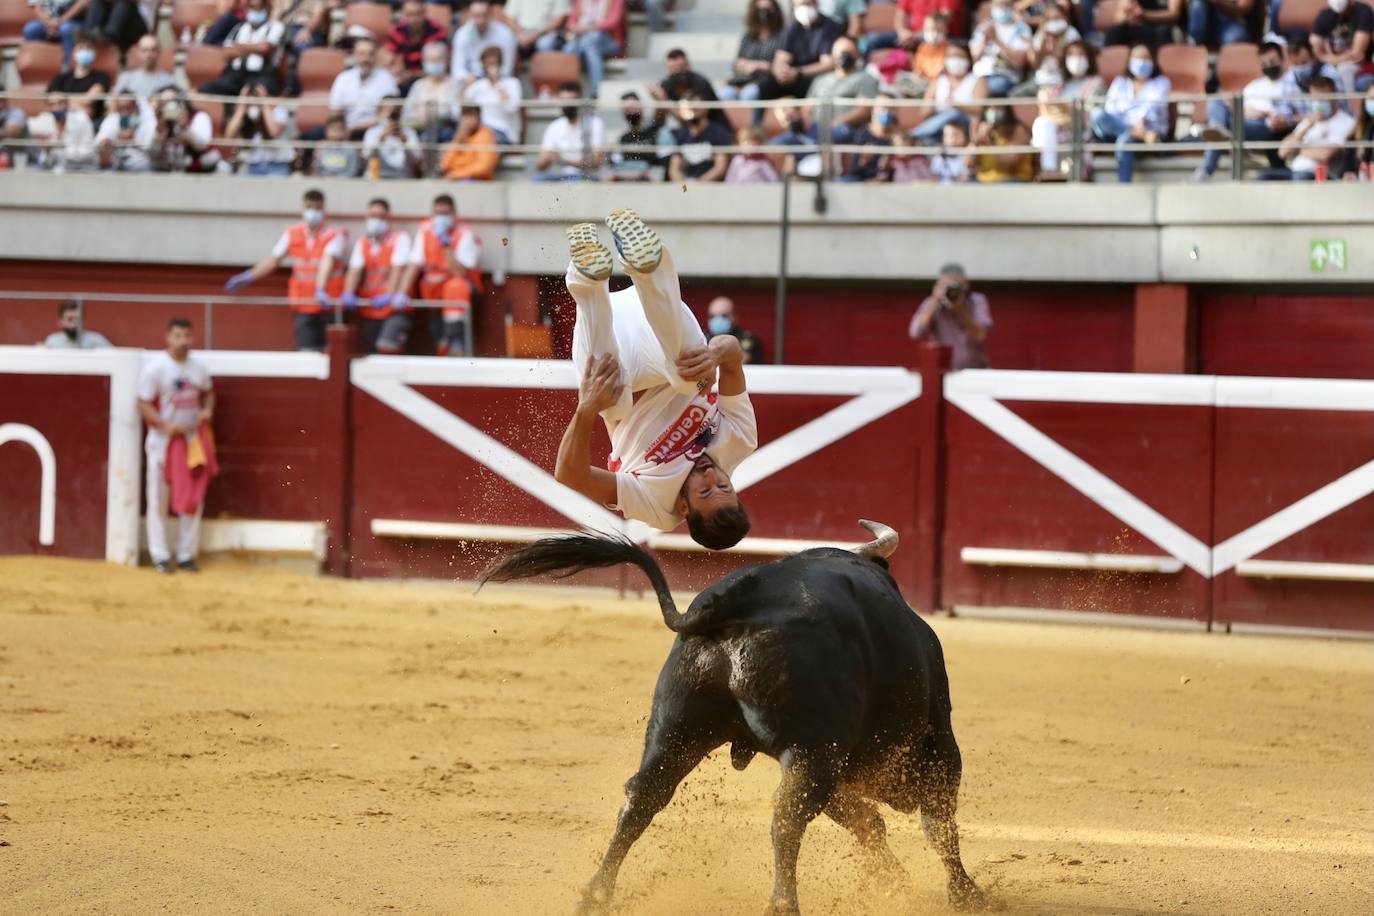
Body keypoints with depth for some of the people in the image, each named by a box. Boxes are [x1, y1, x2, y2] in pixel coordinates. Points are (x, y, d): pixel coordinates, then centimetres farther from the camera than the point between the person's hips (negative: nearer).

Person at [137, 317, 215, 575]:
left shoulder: (198, 368, 4)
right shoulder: (155, 368, -11)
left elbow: (208, 392, 22)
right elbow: (144, 404, -11)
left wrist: (207, 410, 0)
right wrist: (166, 425, -24)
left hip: (192, 438, 5)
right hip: (162, 440, -5)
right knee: (159, 498, 0)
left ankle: (187, 555, 16)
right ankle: (160, 556, 6)